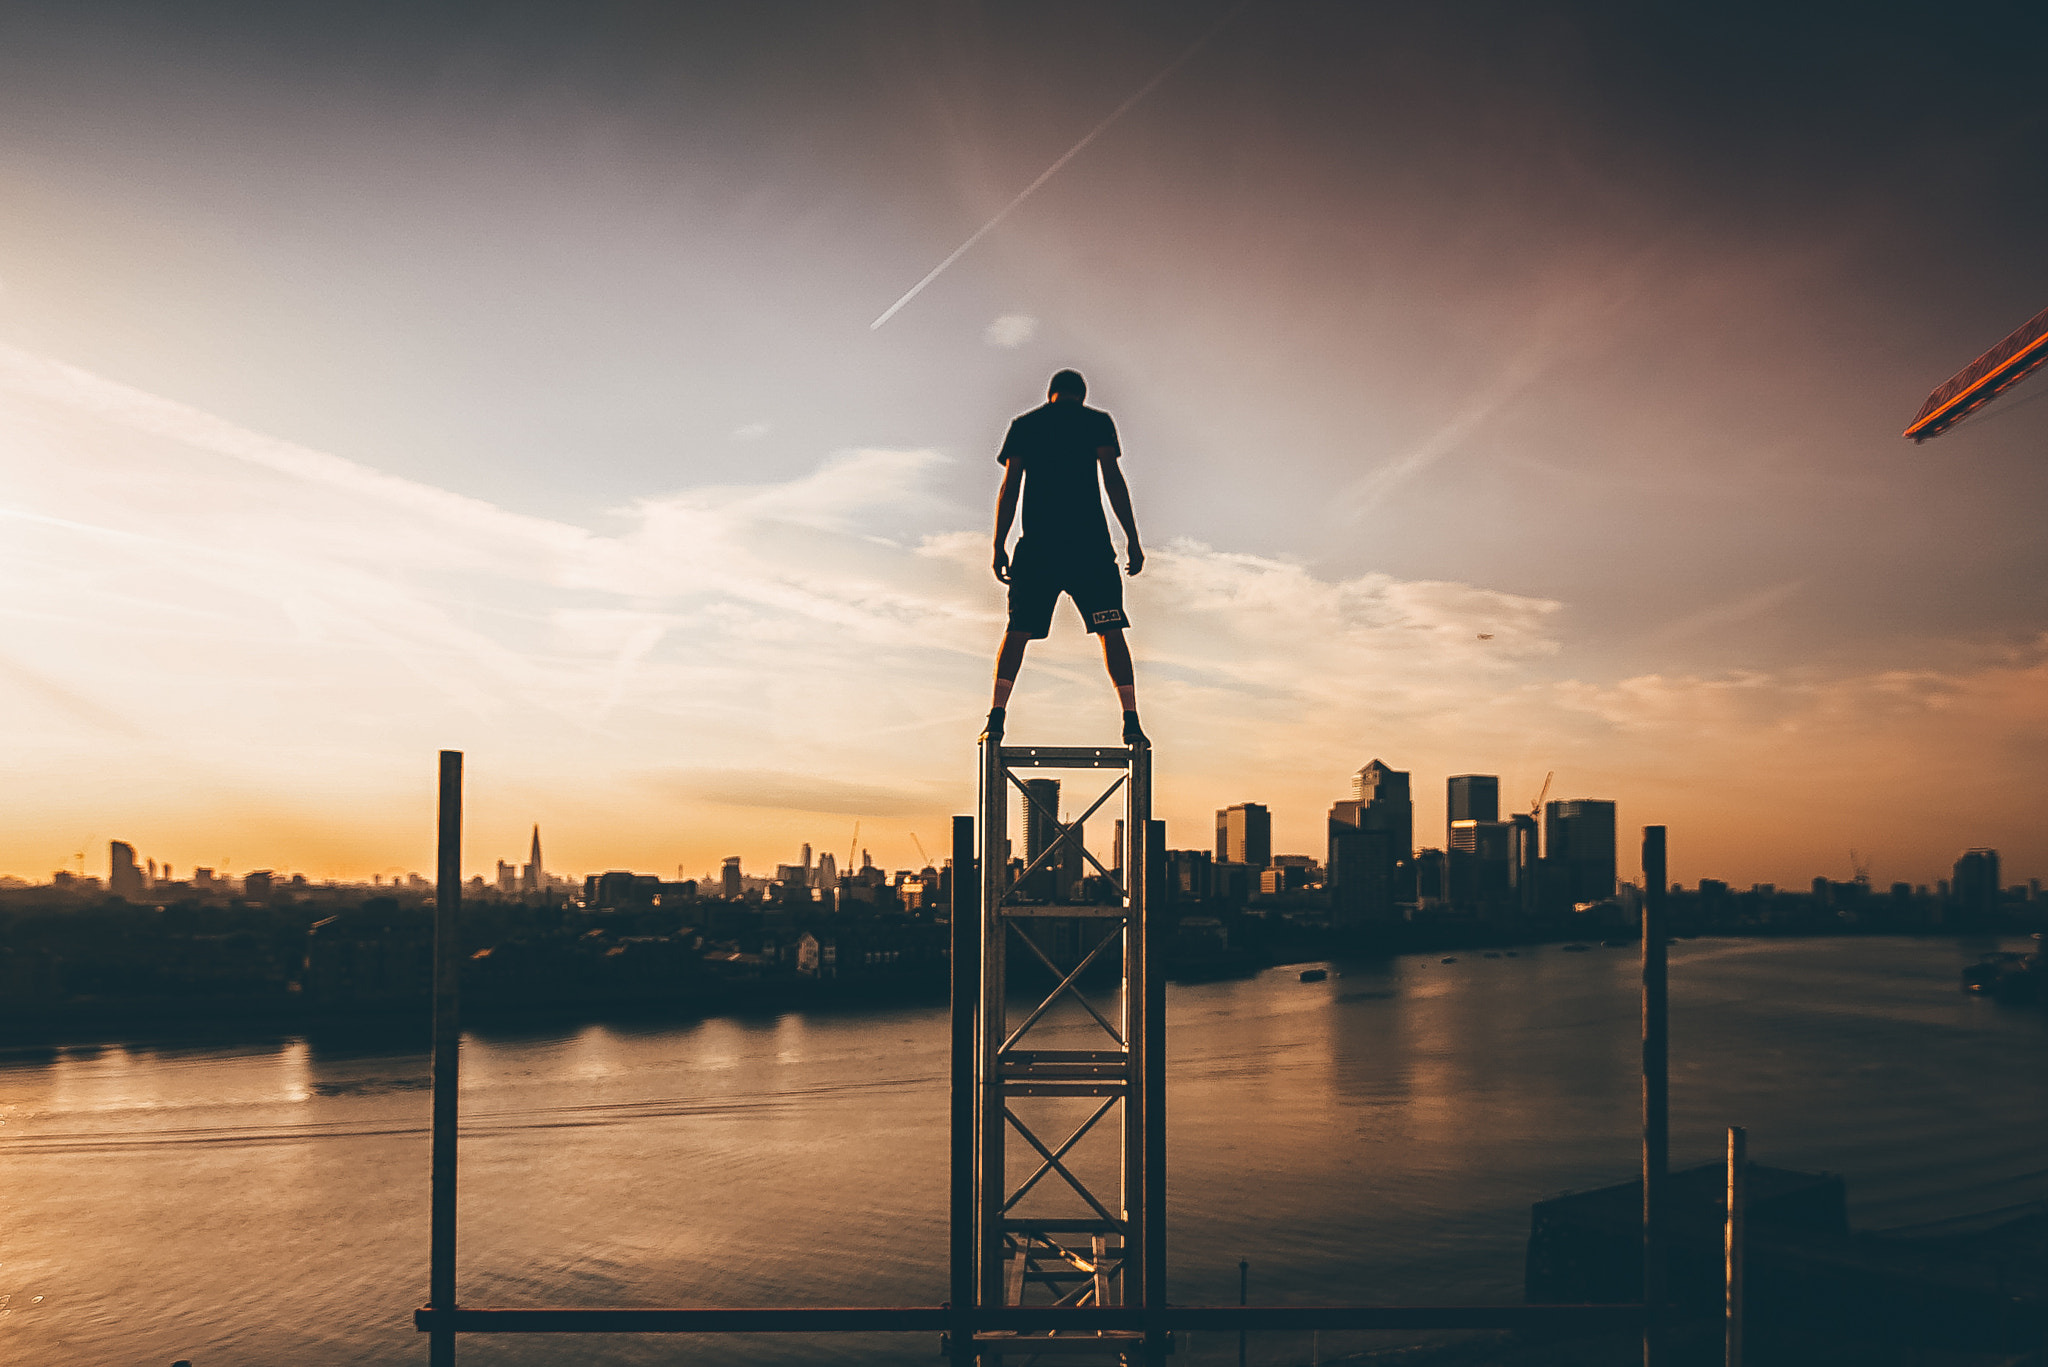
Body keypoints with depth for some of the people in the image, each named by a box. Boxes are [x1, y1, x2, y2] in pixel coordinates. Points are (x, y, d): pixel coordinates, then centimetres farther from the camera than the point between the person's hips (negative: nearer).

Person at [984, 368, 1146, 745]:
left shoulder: (1023, 425, 13)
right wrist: (1132, 539, -1)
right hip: (1090, 543, -1)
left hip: (1037, 544, 1)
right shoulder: (1097, 421, 8)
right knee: (1111, 630, 4)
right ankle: (1131, 720, -4)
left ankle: (997, 714, -7)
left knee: (1018, 630, 6)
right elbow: (1113, 479, -1)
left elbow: (1010, 487, 7)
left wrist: (999, 547, 8)